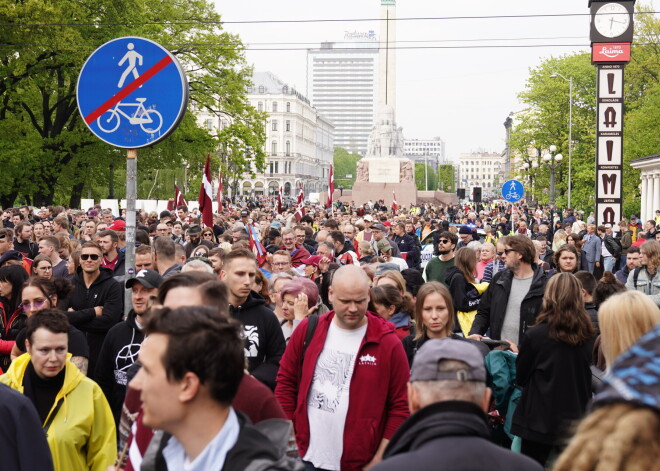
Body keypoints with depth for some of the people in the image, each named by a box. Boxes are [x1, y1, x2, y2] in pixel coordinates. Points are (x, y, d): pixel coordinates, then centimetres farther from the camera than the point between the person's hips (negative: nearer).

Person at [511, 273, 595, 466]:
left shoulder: (535, 335, -15)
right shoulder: (588, 337, -2)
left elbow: (520, 378, -2)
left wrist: (518, 354, 16)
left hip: (541, 422, -4)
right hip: (576, 421, 4)